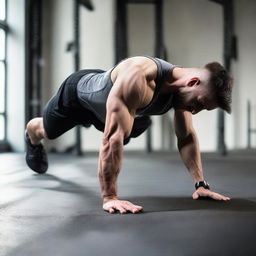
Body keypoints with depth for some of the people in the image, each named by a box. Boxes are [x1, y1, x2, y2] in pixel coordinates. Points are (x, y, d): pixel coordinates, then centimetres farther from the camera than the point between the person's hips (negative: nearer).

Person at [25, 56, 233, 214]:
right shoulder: (139, 76, -49)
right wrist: (109, 197, -51)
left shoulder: (183, 88, -24)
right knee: (48, 132, 25)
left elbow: (186, 137, -12)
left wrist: (201, 184, -16)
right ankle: (32, 131, 62)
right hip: (78, 91, -5)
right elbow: (113, 137, -51)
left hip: (103, 98, 5)